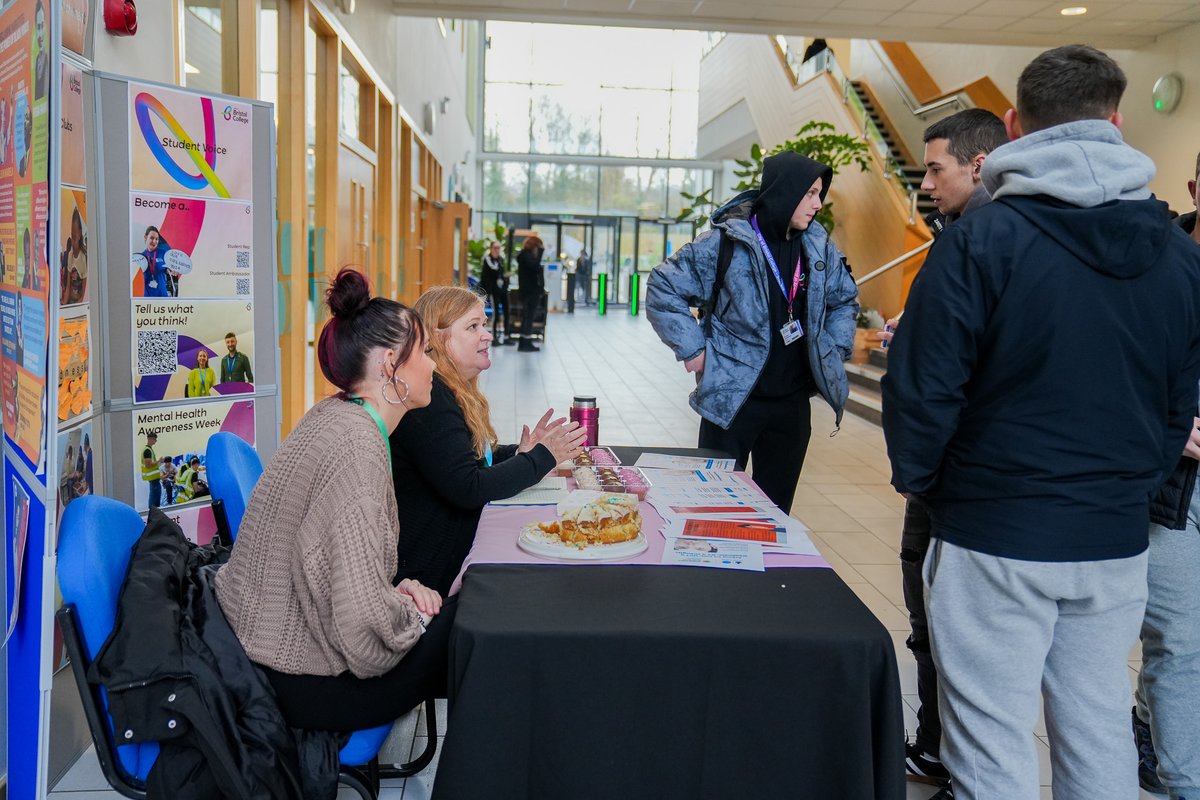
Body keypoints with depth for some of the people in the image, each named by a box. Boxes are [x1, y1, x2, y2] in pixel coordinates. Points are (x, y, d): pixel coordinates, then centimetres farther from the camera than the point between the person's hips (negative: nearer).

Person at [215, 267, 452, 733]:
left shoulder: (333, 415, 4)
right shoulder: (357, 447, -25)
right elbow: (364, 625, -29)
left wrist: (396, 591, 3)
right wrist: (411, 614, -9)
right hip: (304, 684, -9)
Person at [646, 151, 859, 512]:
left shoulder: (819, 246, 3)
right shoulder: (725, 242, -13)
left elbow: (844, 299, 20)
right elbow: (663, 289, -10)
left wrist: (834, 351, 8)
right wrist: (692, 348, -12)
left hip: (793, 401, 5)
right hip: (732, 400, -5)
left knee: (775, 510, 15)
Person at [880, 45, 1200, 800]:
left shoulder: (982, 238, -13)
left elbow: (923, 387, -14)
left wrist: (918, 480, 3)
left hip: (996, 538, -5)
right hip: (1117, 541, 6)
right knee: (1100, 731, 18)